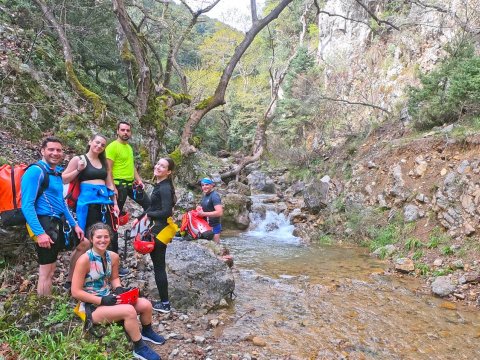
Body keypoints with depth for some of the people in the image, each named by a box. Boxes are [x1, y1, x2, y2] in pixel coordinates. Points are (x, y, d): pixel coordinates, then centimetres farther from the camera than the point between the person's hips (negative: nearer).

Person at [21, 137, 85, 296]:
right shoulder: (35, 171, -13)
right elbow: (27, 206, -20)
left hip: (60, 222, 9)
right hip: (45, 224, -9)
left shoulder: (57, 172, 13)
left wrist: (75, 225, 19)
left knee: (84, 243, 22)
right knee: (47, 270, -5)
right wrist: (39, 233, -27)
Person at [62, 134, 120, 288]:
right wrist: (79, 170, -14)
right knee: (85, 243, -6)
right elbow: (63, 179, -1)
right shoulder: (79, 159, 1)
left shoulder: (103, 162, 18)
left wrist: (115, 203, 13)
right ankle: (70, 279, 7)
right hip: (88, 202, -6)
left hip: (105, 202, 6)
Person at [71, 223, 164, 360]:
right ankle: (139, 348, -7)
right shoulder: (84, 260, -21)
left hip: (109, 299, 7)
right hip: (92, 306, -7)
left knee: (146, 305, -7)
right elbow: (76, 292, -19)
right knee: (129, 311, -29)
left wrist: (119, 289, -9)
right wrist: (102, 300, -23)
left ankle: (147, 332, 25)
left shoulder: (113, 257, -2)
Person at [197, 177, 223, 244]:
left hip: (214, 227, -9)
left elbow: (219, 212, -27)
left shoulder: (214, 196, -17)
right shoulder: (205, 195, 10)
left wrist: (203, 213, -25)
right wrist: (199, 208, 1)